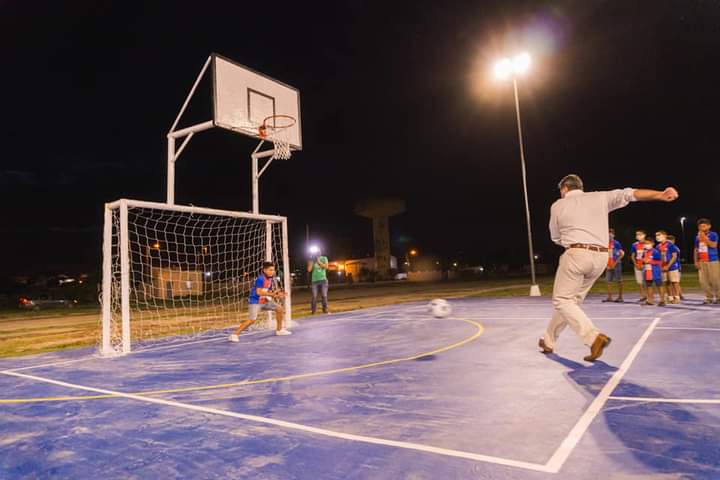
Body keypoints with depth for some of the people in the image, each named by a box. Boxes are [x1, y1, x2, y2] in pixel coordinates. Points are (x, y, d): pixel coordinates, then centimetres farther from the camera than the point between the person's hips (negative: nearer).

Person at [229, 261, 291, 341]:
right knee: (252, 320, -23)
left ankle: (279, 330, 22)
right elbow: (258, 292, -29)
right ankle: (235, 334, -11)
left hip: (264, 301, 9)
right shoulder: (260, 279, -20)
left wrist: (277, 295, -4)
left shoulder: (270, 279, 6)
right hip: (255, 302, -9)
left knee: (280, 309, 8)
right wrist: (272, 294, -28)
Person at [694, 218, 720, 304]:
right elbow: (696, 250, 13)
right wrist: (696, 262, 7)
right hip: (701, 262, 5)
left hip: (713, 261, -4)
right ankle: (709, 298, 12)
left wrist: (704, 237, -17)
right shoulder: (697, 237, 11)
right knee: (703, 281, 2)